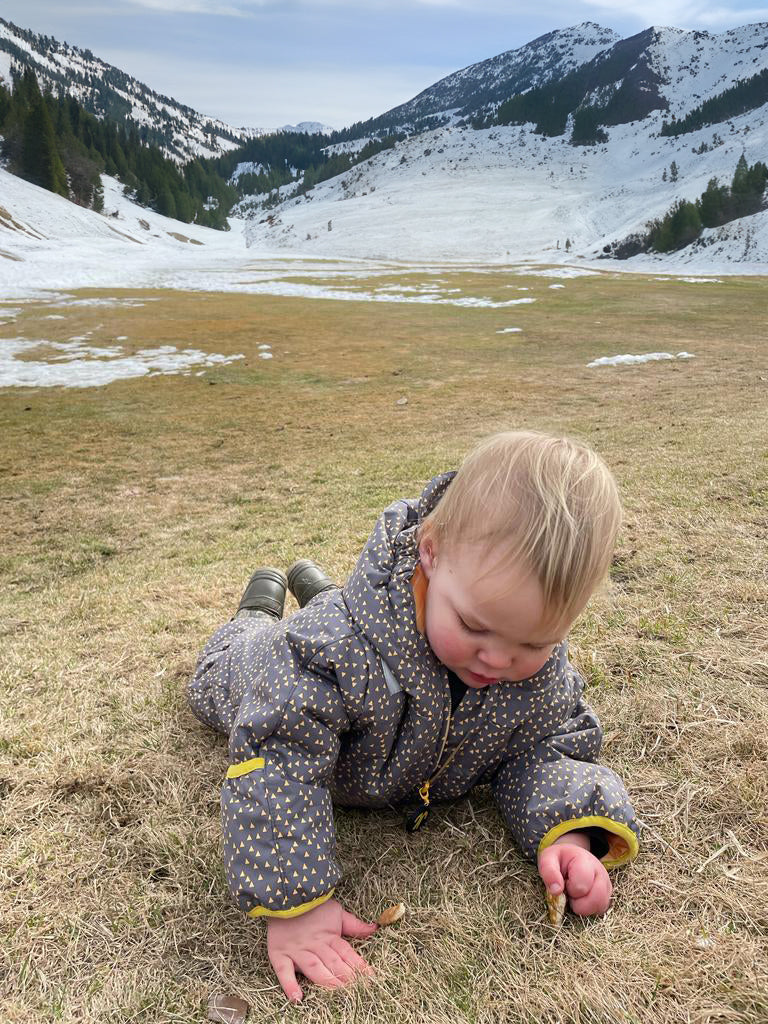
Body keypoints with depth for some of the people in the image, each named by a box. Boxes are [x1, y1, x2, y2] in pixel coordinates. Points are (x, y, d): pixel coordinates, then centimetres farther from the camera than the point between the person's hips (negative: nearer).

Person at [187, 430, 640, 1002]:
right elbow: (276, 763, -50)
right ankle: (263, 603, 52)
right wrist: (293, 902, -51)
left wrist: (567, 830, -41)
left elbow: (544, 748, -22)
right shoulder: (337, 646, -53)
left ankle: (315, 586, 58)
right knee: (215, 684, 32)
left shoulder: (544, 670, -36)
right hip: (281, 676, -2)